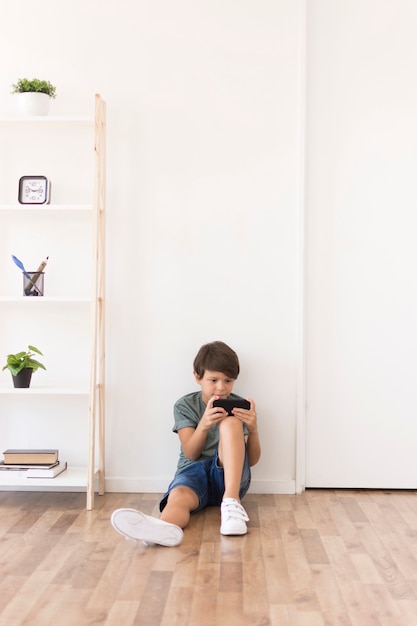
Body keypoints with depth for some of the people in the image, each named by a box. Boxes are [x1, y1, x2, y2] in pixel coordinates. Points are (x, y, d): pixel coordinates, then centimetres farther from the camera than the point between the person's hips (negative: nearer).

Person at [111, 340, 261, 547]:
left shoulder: (239, 406, 7)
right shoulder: (185, 405, 6)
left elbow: (251, 460, 3)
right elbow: (190, 454, -5)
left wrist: (253, 429, -18)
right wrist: (204, 425, -25)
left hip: (230, 476, 0)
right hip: (194, 470, 0)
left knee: (231, 421, -25)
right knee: (179, 496, -37)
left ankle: (231, 501, -36)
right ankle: (163, 527, -74)